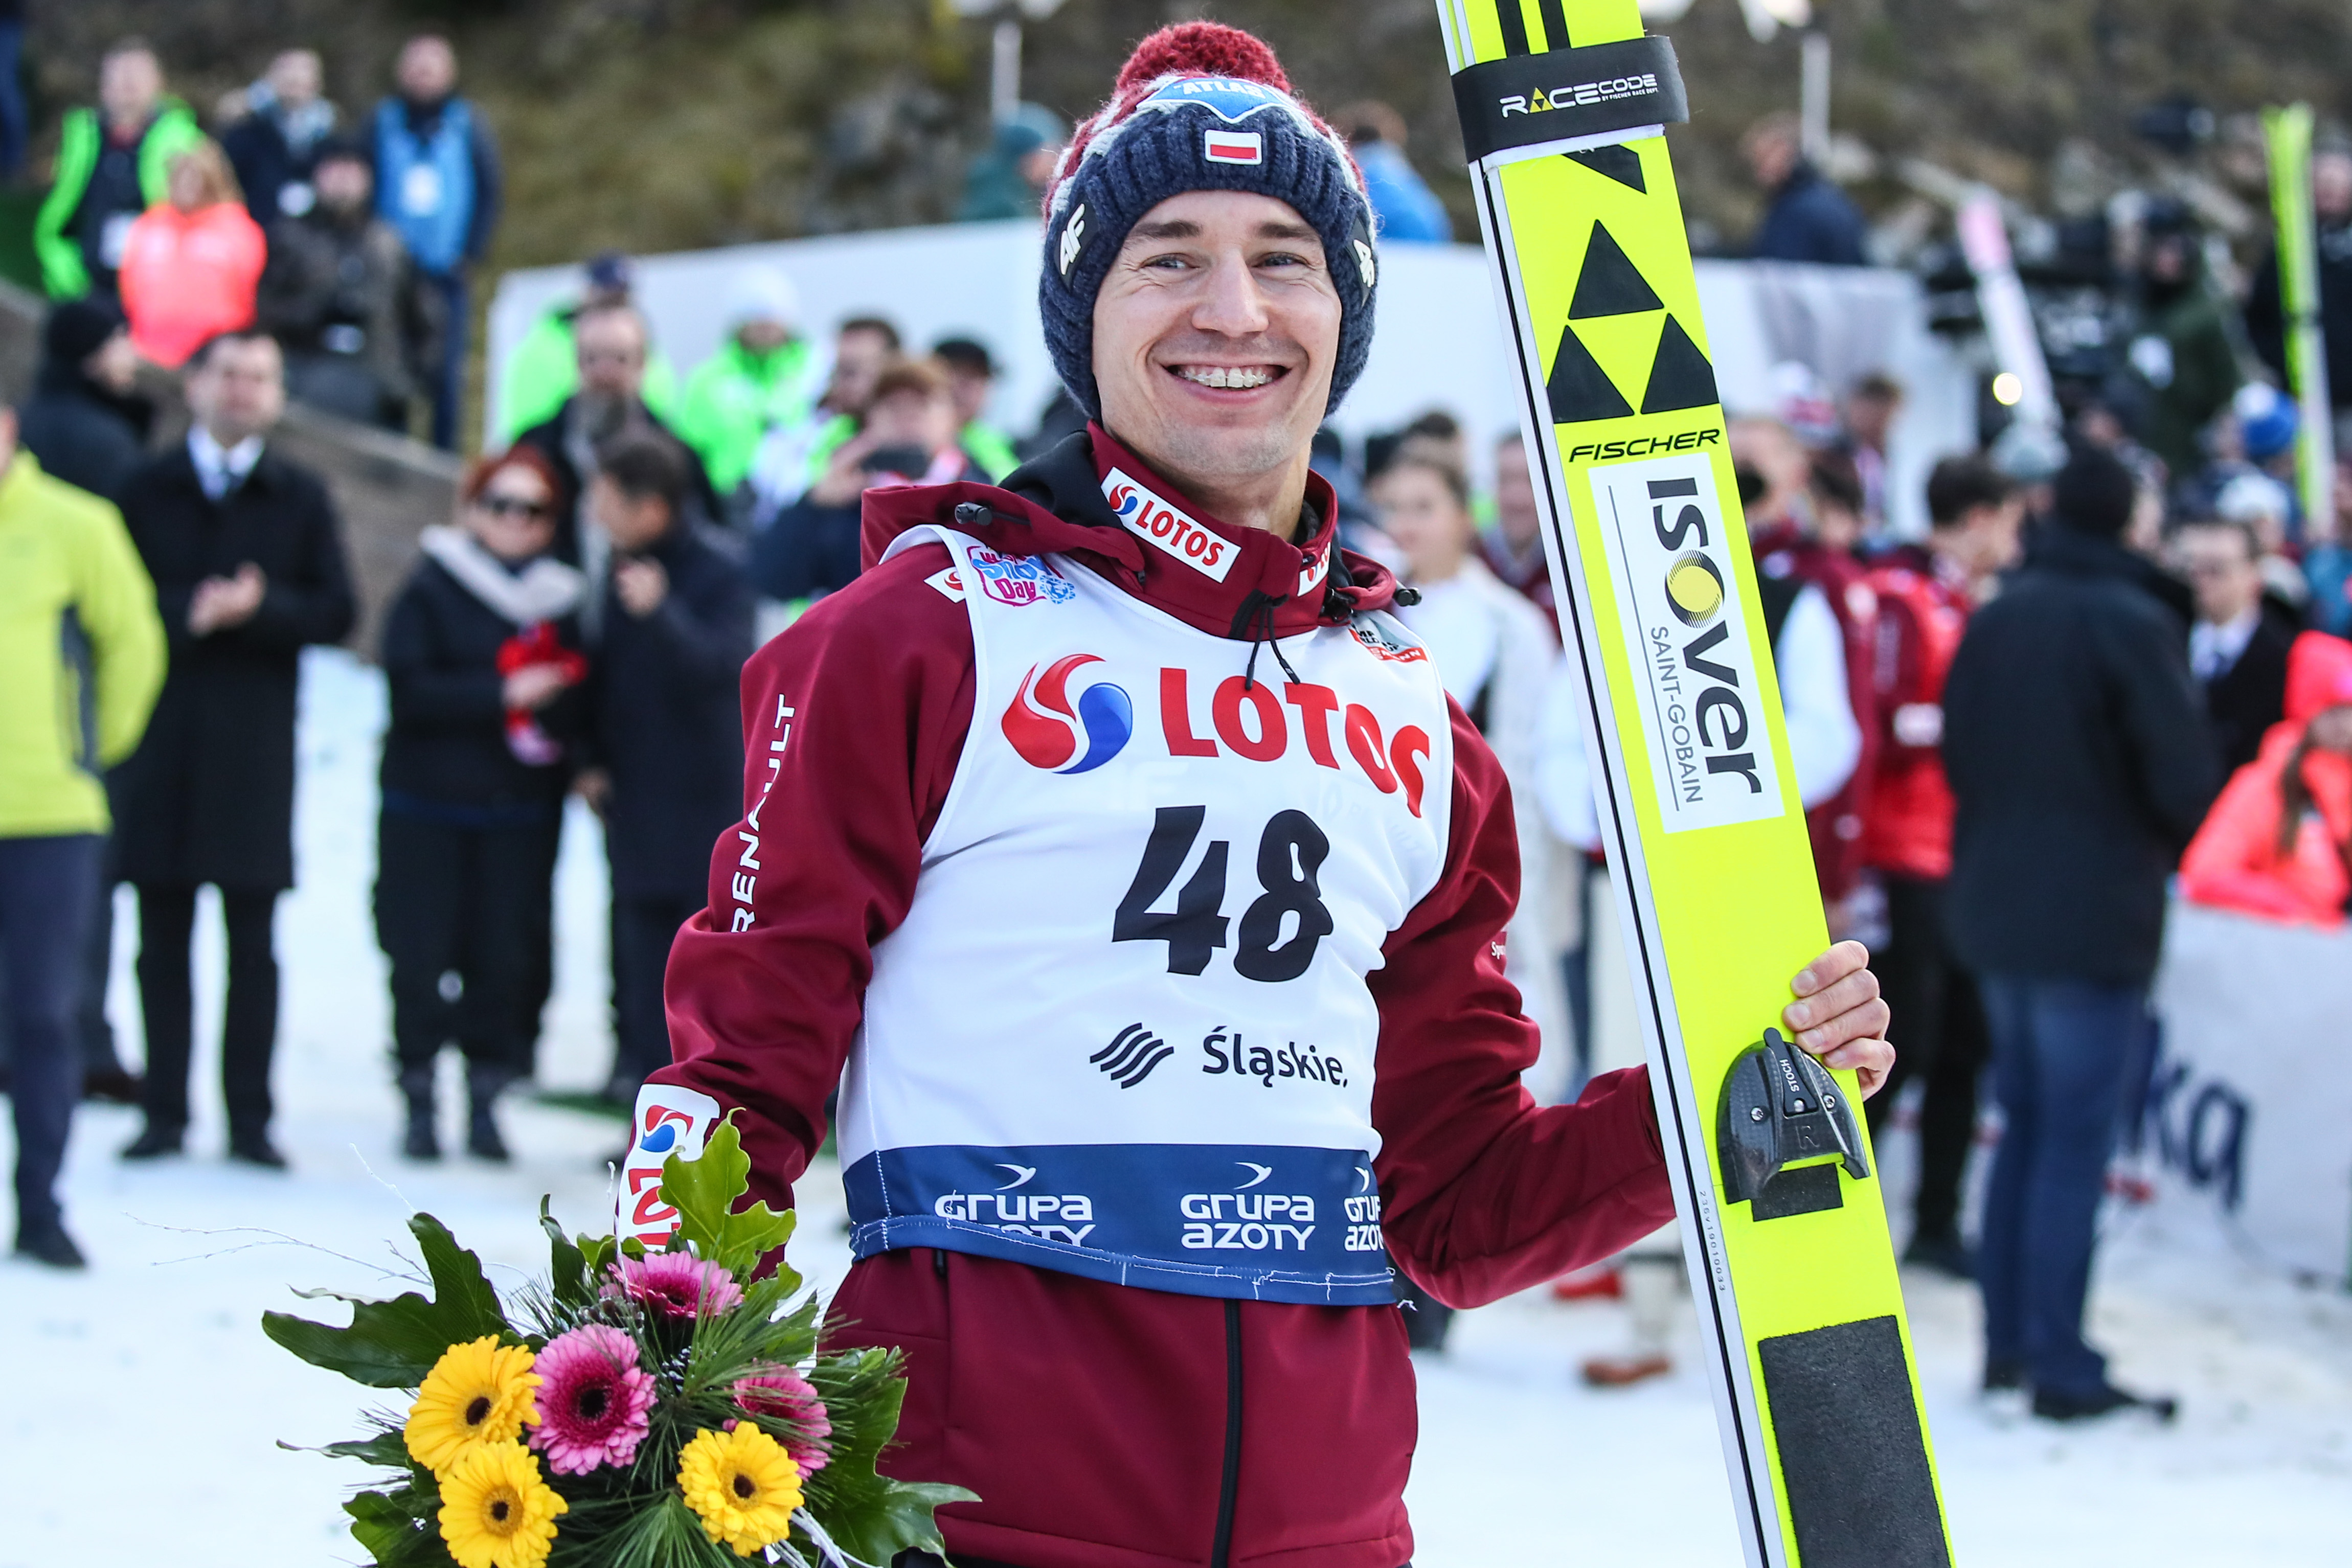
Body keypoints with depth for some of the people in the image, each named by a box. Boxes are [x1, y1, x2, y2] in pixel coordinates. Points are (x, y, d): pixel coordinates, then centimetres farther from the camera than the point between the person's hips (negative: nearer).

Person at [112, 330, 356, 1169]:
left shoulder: (301, 498, 9)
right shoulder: (146, 490, 7)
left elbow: (335, 613, 2)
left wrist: (261, 607, -15)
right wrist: (188, 615, -15)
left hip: (254, 745, 0)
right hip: (159, 742, 0)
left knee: (252, 941, 0)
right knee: (163, 936, 3)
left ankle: (249, 1115, 4)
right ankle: (165, 1109, 9)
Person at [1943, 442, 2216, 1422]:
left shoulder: (1994, 619, 5)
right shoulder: (2131, 624, -15)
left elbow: (1956, 752, 10)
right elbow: (2185, 773, -14)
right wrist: (2164, 847, 6)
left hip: (1993, 909, 7)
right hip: (2096, 920, -7)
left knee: (2023, 1124, 16)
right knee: (2075, 1139, -4)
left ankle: (2007, 1341, 19)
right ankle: (2059, 1365, -3)